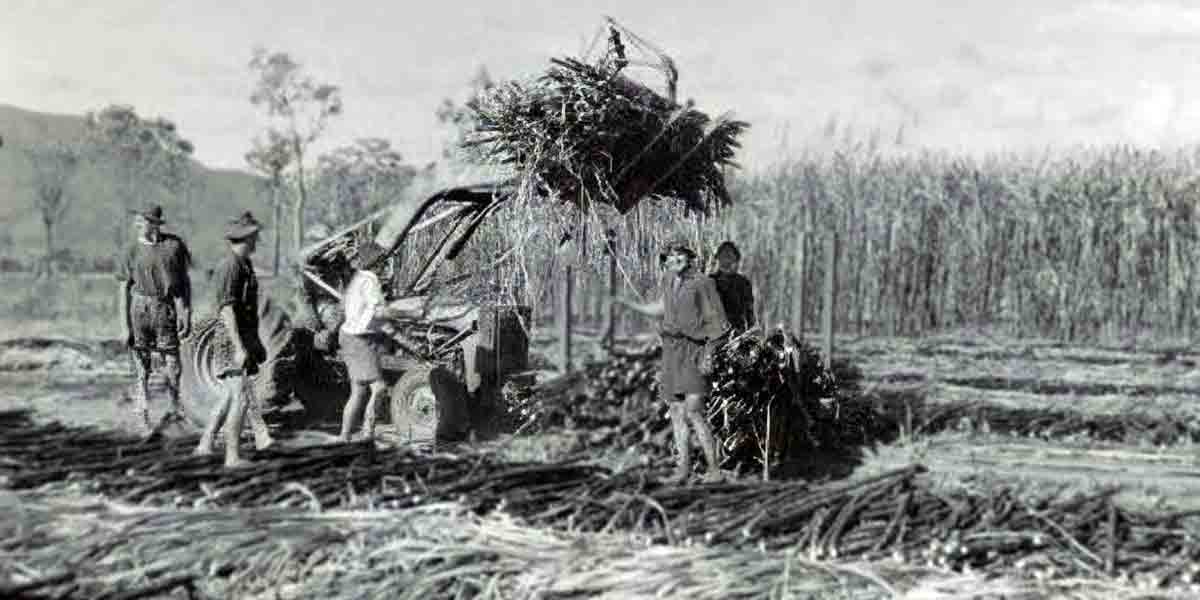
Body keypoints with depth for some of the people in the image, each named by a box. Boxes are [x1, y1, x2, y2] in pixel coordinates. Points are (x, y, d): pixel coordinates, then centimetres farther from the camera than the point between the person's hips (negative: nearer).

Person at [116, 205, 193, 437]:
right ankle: (142, 417, 10)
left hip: (167, 311, 1)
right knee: (142, 368, 0)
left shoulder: (174, 245, 3)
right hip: (140, 310, -1)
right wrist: (125, 328, -3)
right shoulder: (132, 253, 1)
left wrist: (186, 314, 0)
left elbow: (185, 281, 6)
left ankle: (175, 407, 30)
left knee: (172, 366, 7)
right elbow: (124, 291, 2)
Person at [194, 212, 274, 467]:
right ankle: (232, 456, -1)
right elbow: (227, 309, -23)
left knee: (231, 396, 14)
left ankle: (205, 445, 20)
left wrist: (256, 342, 25)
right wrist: (239, 348, -27)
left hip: (245, 338, 10)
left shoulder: (245, 265, 14)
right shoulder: (230, 266, -17)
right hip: (233, 341, -10)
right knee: (240, 398, -6)